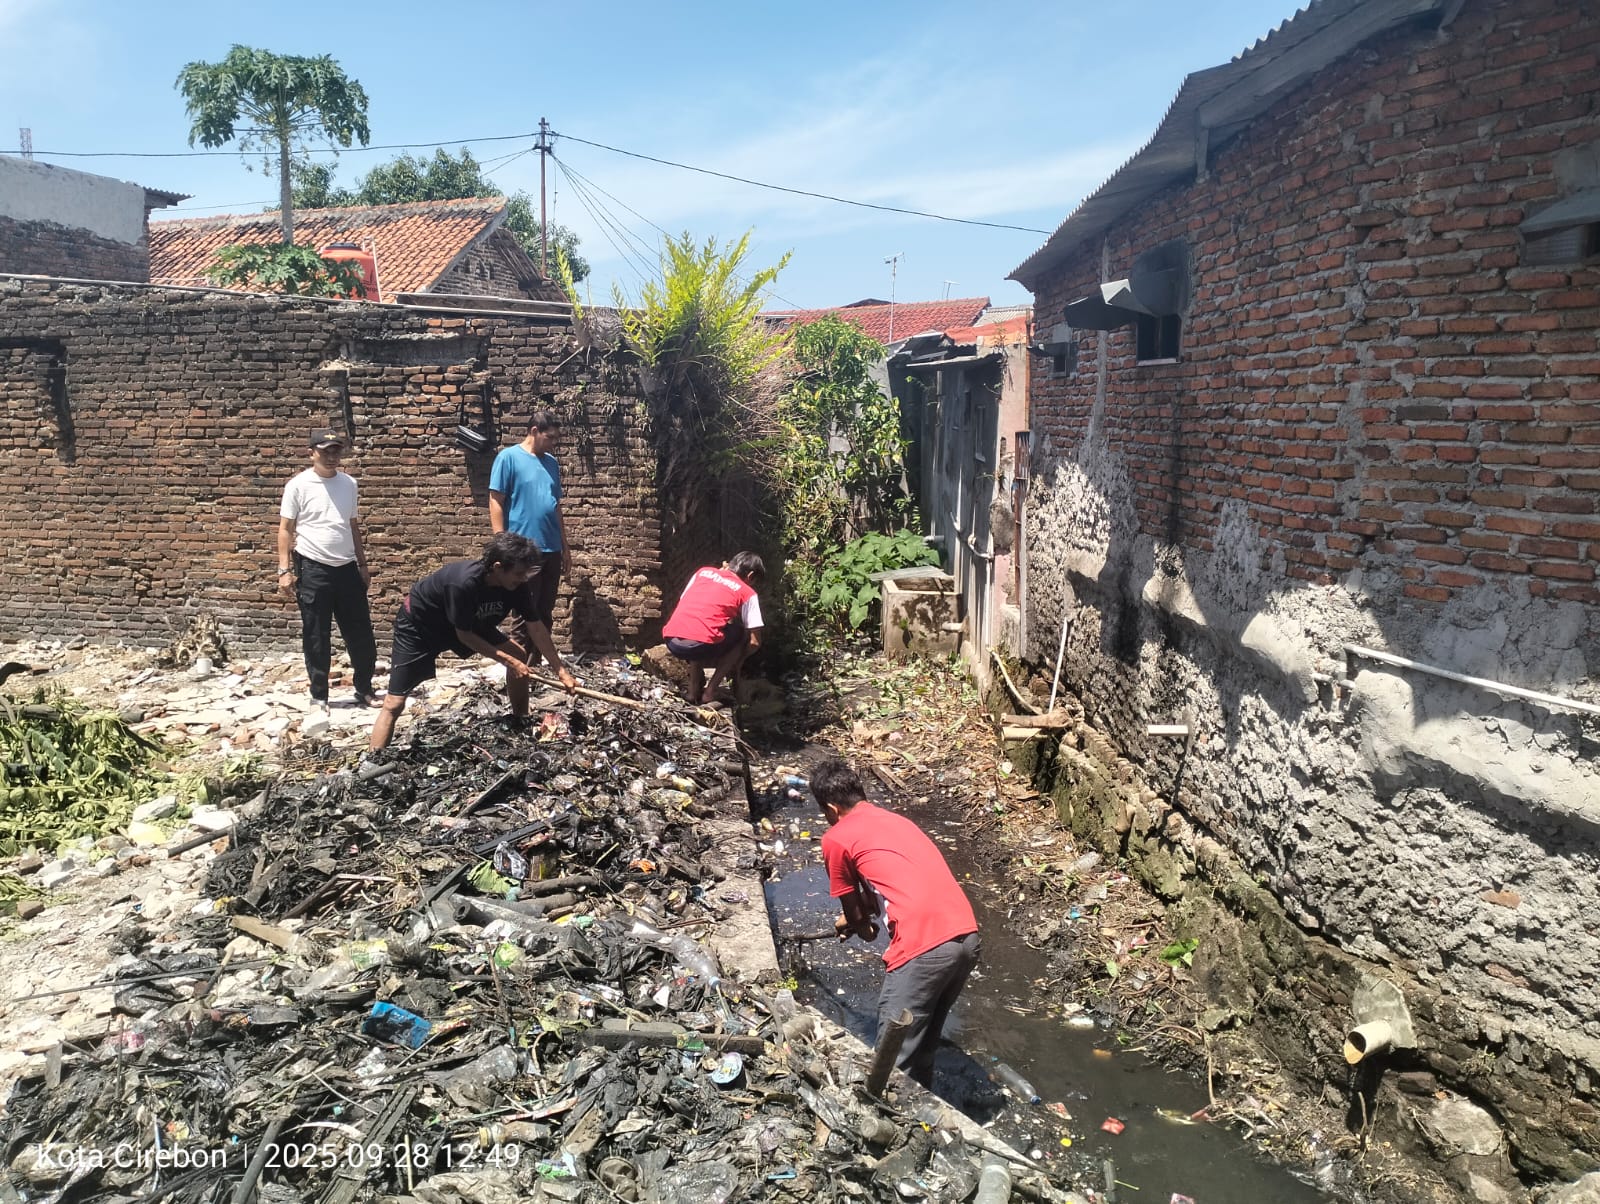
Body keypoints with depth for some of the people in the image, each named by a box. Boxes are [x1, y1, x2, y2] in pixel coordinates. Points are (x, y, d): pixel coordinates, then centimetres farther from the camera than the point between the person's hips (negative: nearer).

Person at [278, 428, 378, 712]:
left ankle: (364, 691, 20)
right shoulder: (299, 485, -5)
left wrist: (362, 564, 15)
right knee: (316, 638, 4)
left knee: (361, 634, 8)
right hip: (313, 570, -4)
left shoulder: (349, 483, 8)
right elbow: (285, 529, -4)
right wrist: (285, 570, -10)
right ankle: (319, 696, 14)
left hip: (347, 569, 4)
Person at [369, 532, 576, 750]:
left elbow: (535, 627, -10)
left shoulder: (516, 583, -21)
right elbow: (464, 635, -26)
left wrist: (561, 671, -11)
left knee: (520, 656, -2)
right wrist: (507, 660, -23)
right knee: (394, 704, -11)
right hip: (419, 625, -6)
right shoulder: (464, 583, -40)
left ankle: (522, 724, 13)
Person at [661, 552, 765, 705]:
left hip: (672, 643, 5)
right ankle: (710, 690, 13)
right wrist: (736, 662, 27)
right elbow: (754, 643, 9)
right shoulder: (747, 593, 12)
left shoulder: (703, 571, 23)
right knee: (742, 634, 22)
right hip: (701, 645, -5)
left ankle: (694, 689, 24)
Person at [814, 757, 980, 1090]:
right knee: (923, 1039, 26)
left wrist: (863, 928, 38)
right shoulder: (894, 820, 25)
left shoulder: (836, 838, 4)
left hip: (924, 948, -8)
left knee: (895, 1056, 6)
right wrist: (855, 918, 56)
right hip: (966, 936, 8)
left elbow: (850, 903, 18)